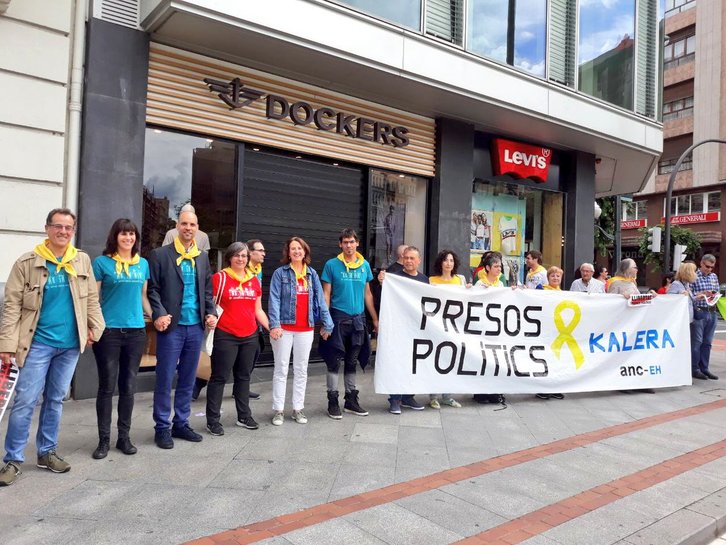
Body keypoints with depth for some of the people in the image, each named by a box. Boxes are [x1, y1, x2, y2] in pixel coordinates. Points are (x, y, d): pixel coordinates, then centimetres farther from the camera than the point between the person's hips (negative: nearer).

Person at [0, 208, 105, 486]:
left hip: (70, 344, 3)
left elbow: (91, 298, 10)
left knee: (55, 399, 14)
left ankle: (47, 452, 26)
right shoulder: (27, 262, -5)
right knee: (25, 400, -1)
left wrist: (95, 327, 3)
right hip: (38, 343, -3)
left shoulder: (82, 260, 5)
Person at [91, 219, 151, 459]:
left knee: (128, 386, 10)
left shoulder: (143, 264, 11)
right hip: (108, 331, -3)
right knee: (107, 386, 3)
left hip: (136, 331, 4)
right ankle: (104, 439, 15)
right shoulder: (102, 262, -1)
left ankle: (124, 436, 21)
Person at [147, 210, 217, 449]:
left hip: (196, 326, 5)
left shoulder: (203, 257, 13)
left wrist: (211, 313, 2)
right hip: (172, 326, -4)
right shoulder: (160, 255, -1)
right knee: (165, 379, 2)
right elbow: (152, 290, -4)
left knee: (188, 379, 12)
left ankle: (181, 423, 23)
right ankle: (162, 428, 14)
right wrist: (159, 314, -17)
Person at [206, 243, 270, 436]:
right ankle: (213, 420, 12)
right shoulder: (220, 277, -4)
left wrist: (271, 328, 10)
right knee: (219, 377, 2)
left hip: (250, 336, 5)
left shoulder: (254, 279, 10)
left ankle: (244, 416, 26)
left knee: (244, 376, 15)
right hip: (225, 336, -5)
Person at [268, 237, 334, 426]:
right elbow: (274, 300, -8)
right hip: (284, 327, -3)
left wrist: (327, 324, 3)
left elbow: (320, 299, 7)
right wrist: (274, 324, -18)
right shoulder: (280, 273, -2)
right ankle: (278, 410, 12)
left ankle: (298, 408, 21)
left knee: (301, 369, 11)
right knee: (281, 369, 4)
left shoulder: (312, 274, 8)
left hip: (306, 329, 3)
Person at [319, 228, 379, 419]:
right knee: (335, 362, 1)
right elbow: (326, 294, -4)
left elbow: (367, 294, 12)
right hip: (338, 318, -4)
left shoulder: (365, 265, 7)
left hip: (358, 319, 4)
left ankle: (351, 400, 23)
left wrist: (375, 319, 9)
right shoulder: (332, 265, -4)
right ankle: (333, 402, 11)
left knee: (352, 362, 13)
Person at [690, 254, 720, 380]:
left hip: (712, 312, 6)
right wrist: (702, 294, -21)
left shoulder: (714, 277, 13)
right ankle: (694, 369, 4)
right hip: (699, 312, -6)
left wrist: (715, 294, -3)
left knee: (707, 342, 10)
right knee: (697, 341, -3)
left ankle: (704, 368, 17)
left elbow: (718, 292, 19)